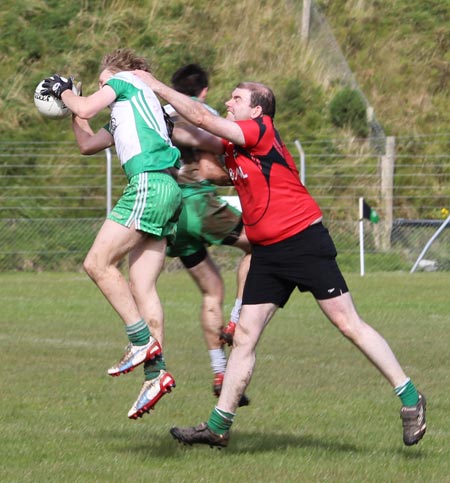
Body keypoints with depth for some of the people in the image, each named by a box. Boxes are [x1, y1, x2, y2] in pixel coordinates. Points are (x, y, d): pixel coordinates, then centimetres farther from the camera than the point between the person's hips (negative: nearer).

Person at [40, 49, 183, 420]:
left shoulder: (125, 79, 11)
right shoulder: (123, 116, 34)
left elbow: (86, 109, 0)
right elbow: (88, 143, 39)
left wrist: (64, 92, 19)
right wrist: (69, 104, 44)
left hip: (151, 183, -9)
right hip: (166, 192, 9)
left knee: (98, 263, -13)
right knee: (141, 286, 1)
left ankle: (142, 341, -17)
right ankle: (155, 372, -5)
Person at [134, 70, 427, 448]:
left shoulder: (262, 130, -11)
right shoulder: (233, 145, 13)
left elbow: (202, 119, -15)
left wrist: (156, 86, -8)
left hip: (304, 241, -8)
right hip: (267, 252, 9)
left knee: (349, 324, -7)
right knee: (244, 335, 4)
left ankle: (409, 398, 2)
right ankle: (219, 426, 7)